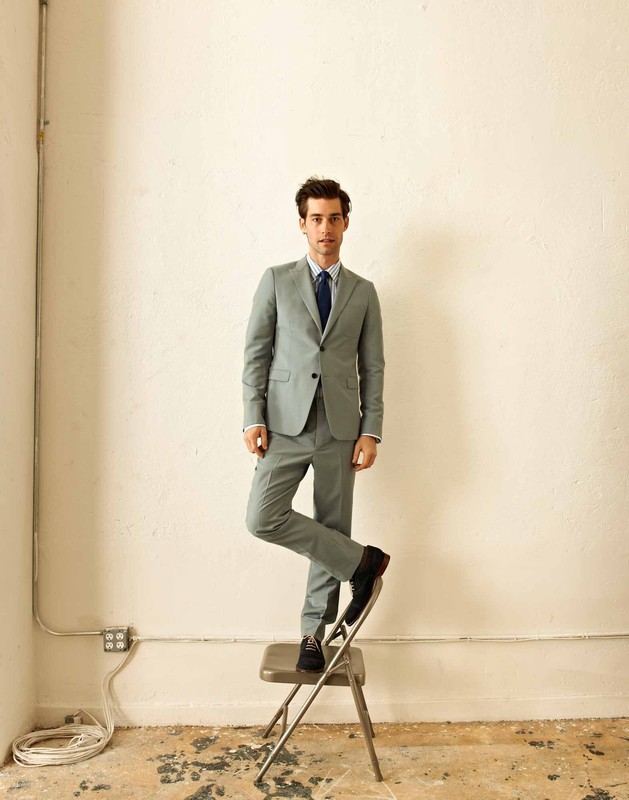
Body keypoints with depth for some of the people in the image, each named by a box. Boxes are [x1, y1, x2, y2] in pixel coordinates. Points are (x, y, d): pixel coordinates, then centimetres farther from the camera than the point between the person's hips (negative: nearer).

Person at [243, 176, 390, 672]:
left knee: (334, 526, 4)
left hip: (340, 428, 1)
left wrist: (371, 431, -2)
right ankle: (362, 561, 5)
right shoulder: (277, 281, 8)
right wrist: (254, 419, -6)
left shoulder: (363, 292, 11)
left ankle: (314, 633, 20)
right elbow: (256, 354, 4)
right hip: (287, 425, 0)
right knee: (263, 518, -13)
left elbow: (373, 368, 8)